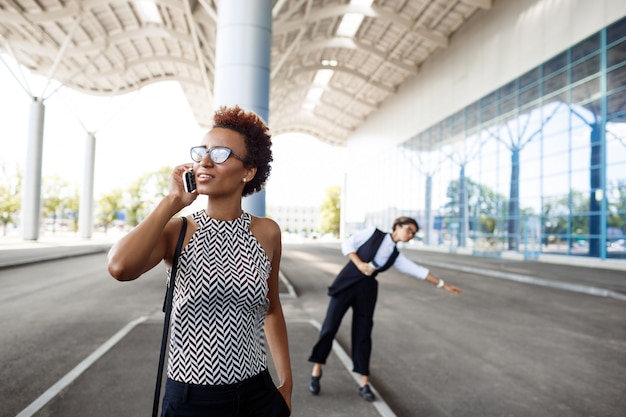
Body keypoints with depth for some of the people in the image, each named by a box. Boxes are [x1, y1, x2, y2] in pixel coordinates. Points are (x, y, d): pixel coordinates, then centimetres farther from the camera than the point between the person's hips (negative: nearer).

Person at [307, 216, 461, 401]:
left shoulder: (396, 256, 11)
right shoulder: (373, 233, 2)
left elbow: (419, 271, 11)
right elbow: (347, 244, 0)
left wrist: (443, 285, 11)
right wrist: (359, 263, -12)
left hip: (366, 290, 3)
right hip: (347, 282, -3)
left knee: (363, 335, 4)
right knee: (330, 326, -2)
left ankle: (364, 383, 15)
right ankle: (316, 371, 14)